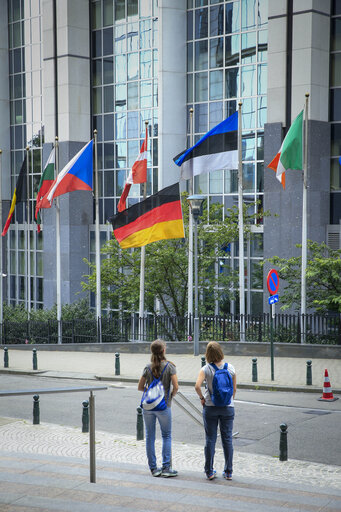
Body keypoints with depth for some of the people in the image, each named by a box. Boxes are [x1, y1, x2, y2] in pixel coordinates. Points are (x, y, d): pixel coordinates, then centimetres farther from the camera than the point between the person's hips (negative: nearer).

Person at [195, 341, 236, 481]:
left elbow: (197, 386, -21)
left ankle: (209, 472, 12)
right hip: (228, 407, 1)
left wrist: (202, 398, -5)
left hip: (210, 407, -1)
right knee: (227, 439, 8)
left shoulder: (206, 369, -10)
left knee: (210, 439, 7)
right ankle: (228, 472, 13)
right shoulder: (230, 368, -3)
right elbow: (234, 389, 2)